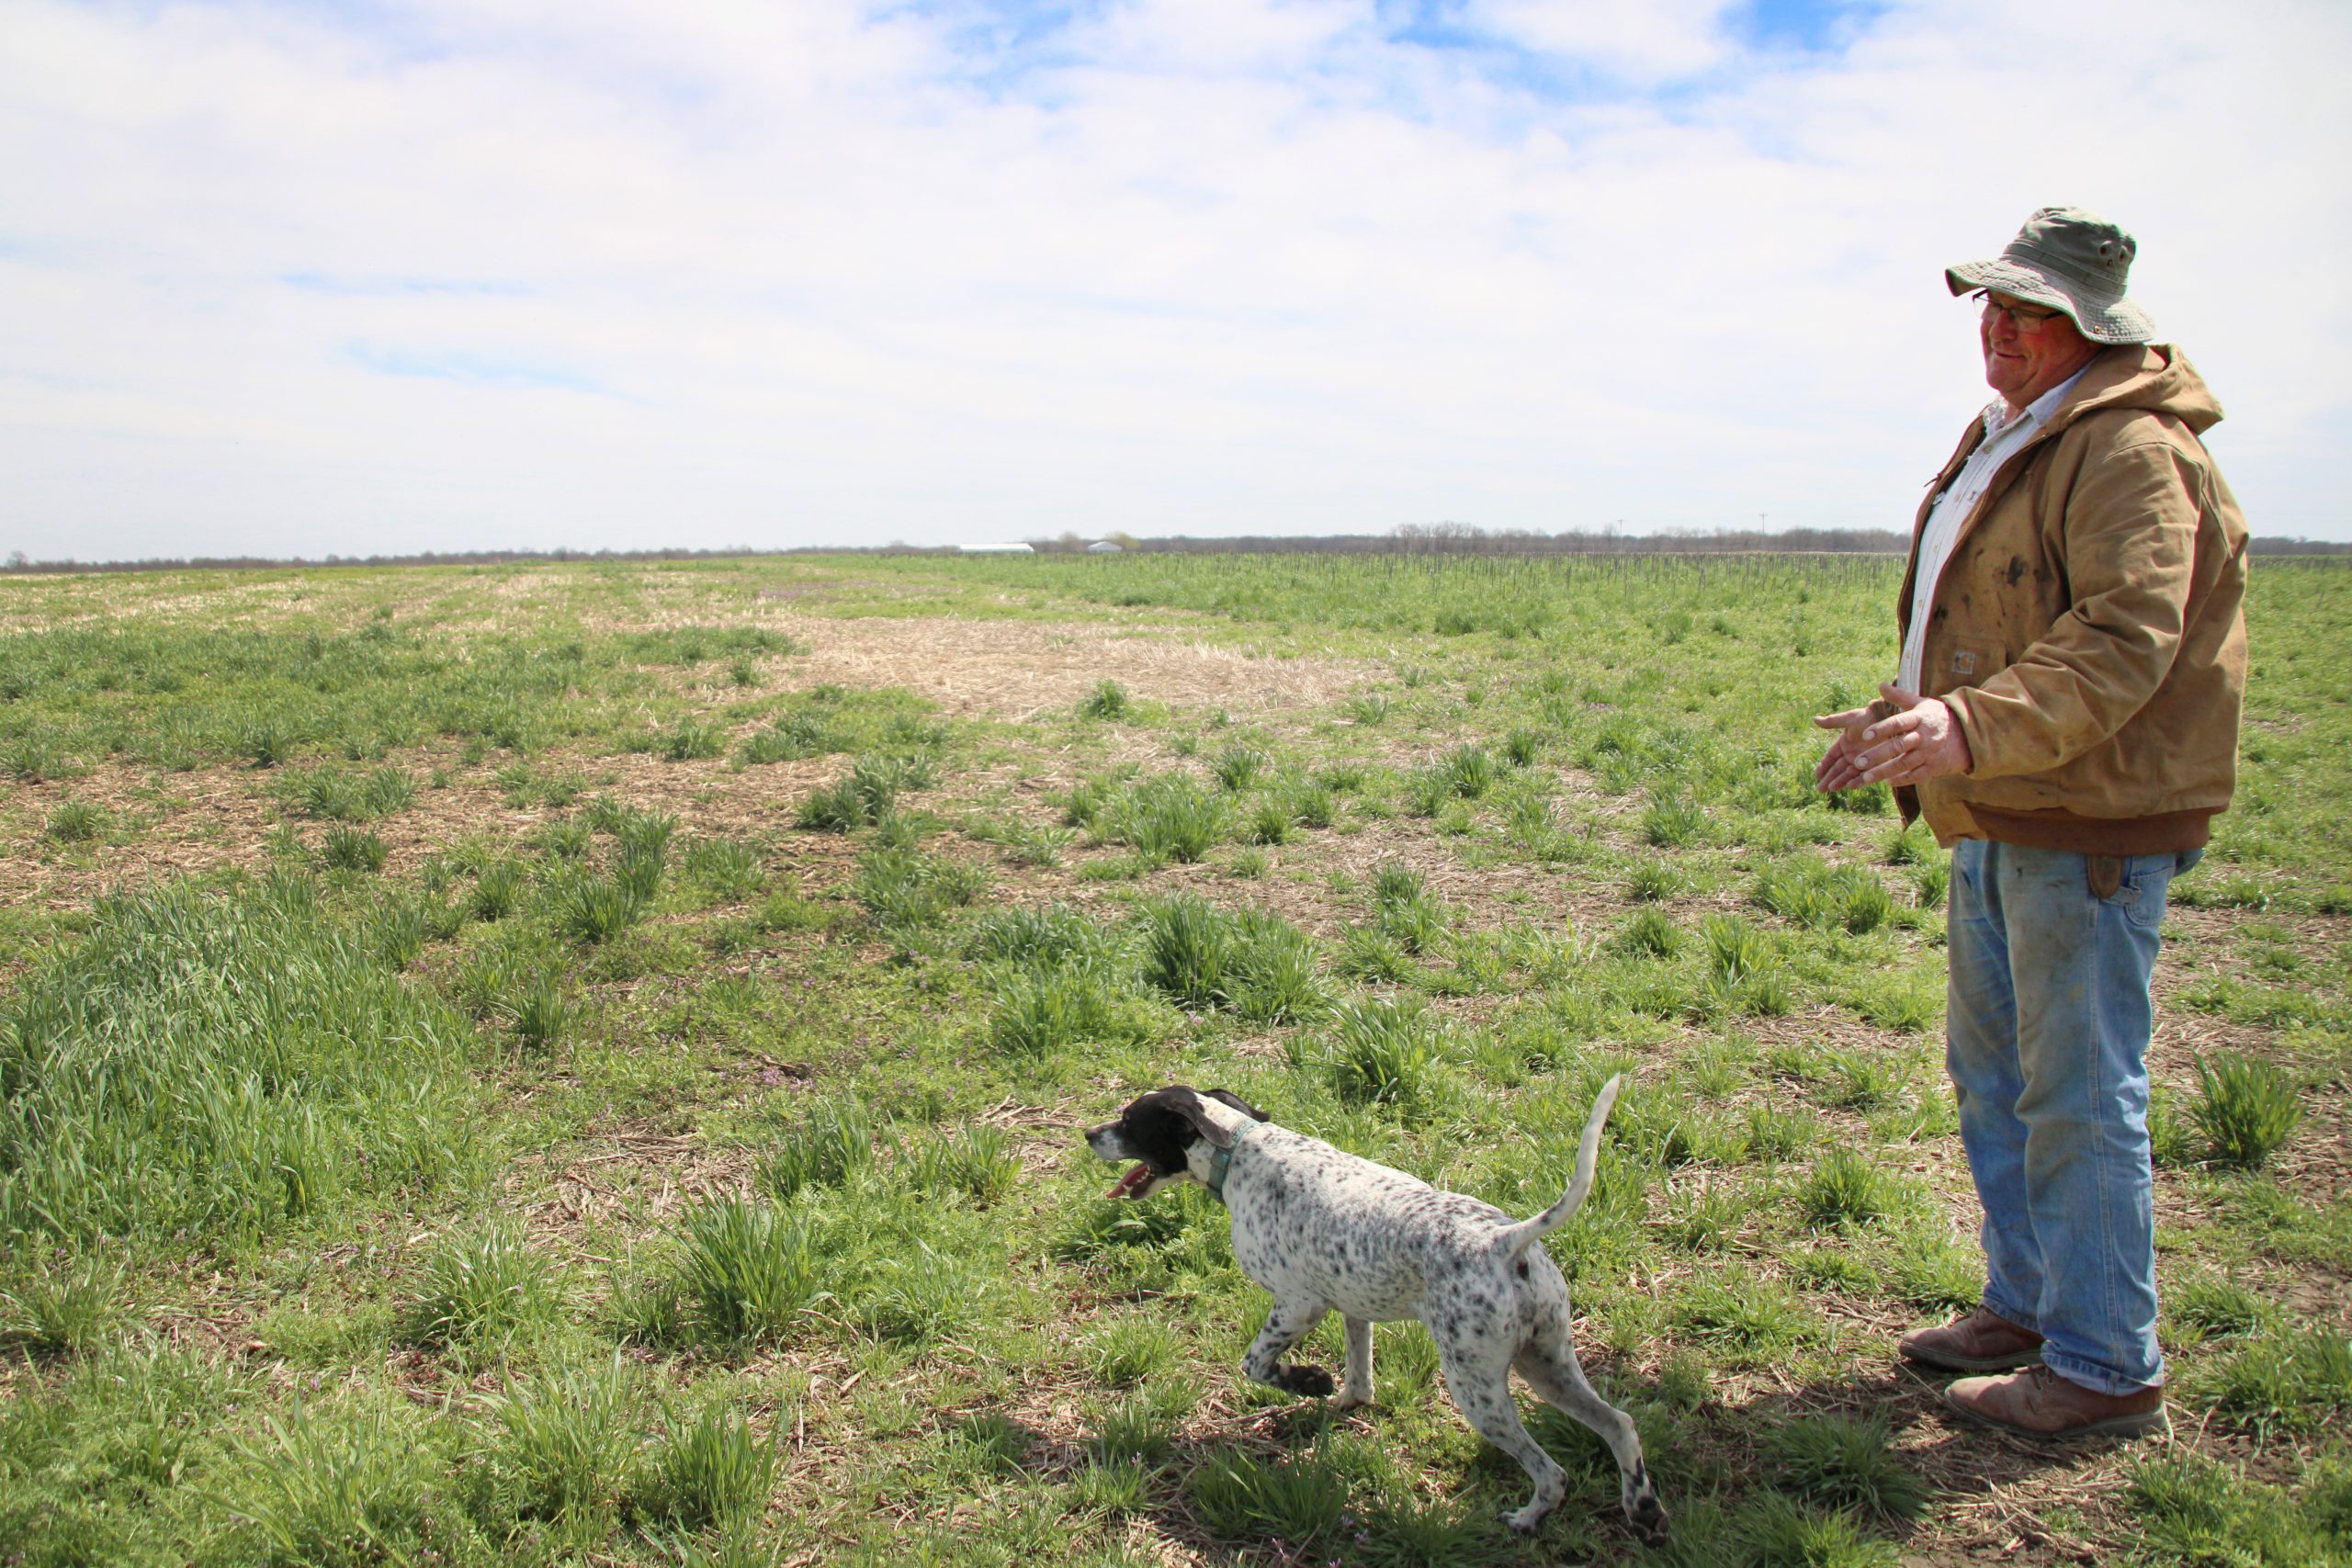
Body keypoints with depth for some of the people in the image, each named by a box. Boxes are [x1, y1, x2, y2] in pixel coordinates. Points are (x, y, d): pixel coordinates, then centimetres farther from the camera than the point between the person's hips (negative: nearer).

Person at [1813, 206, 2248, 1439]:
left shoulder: (2131, 452, -16)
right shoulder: (2006, 440, 17)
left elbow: (2125, 644, -28)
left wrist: (1975, 727, -40)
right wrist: (1908, 711, 22)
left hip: (2089, 826, -10)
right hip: (2000, 820, 10)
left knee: (2080, 1095, -3)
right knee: (1991, 1070, 18)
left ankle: (2107, 1369, 11)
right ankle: (2026, 1304, 33)